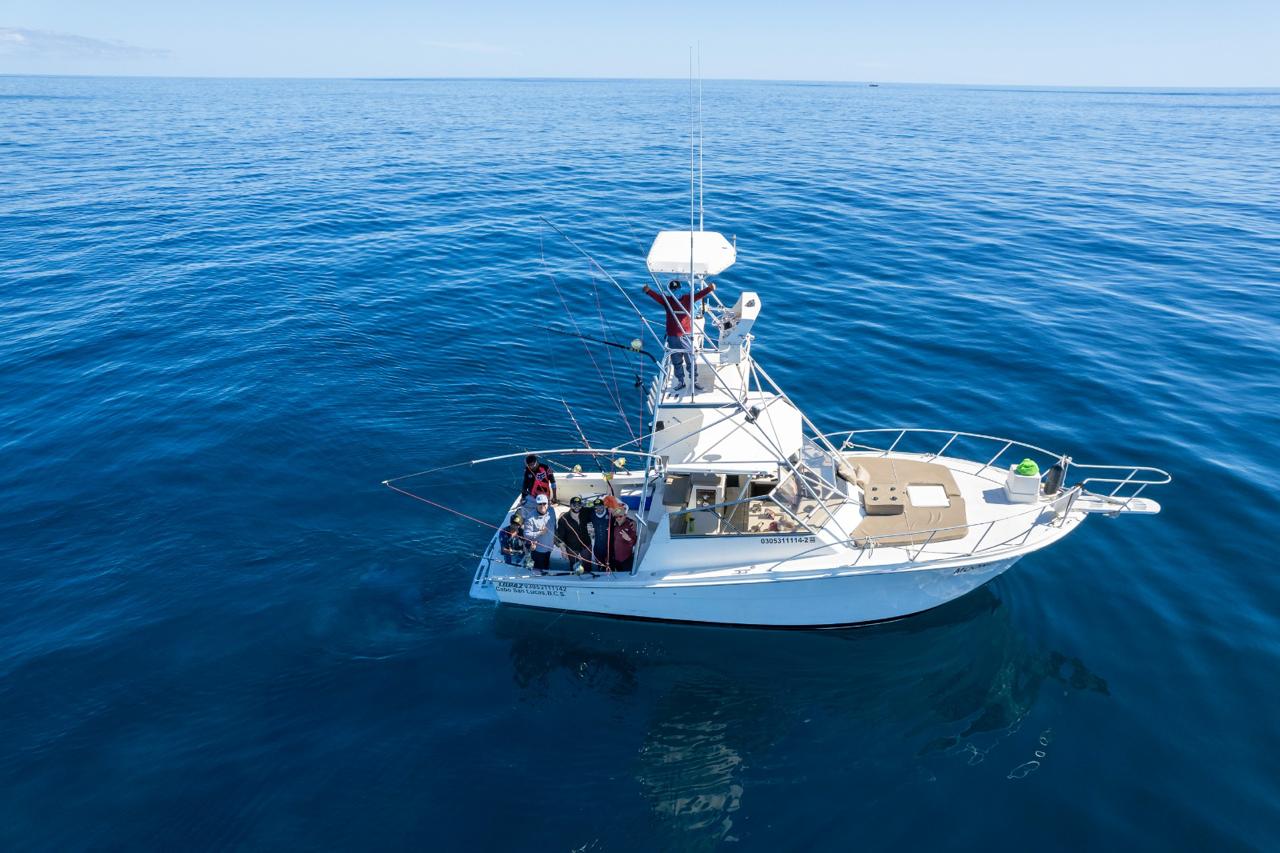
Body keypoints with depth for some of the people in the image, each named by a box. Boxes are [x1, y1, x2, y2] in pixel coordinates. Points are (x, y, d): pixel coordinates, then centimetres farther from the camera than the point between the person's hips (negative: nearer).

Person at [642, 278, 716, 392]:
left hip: (686, 336, -2)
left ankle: (694, 381, 20)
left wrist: (709, 288, -35)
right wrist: (648, 291, -37)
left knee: (690, 361, 6)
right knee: (676, 362, 14)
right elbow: (656, 296, -17)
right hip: (672, 337, 2)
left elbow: (699, 295, -17)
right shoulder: (667, 300, -1)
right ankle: (680, 382, 27)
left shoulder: (687, 299, -4)